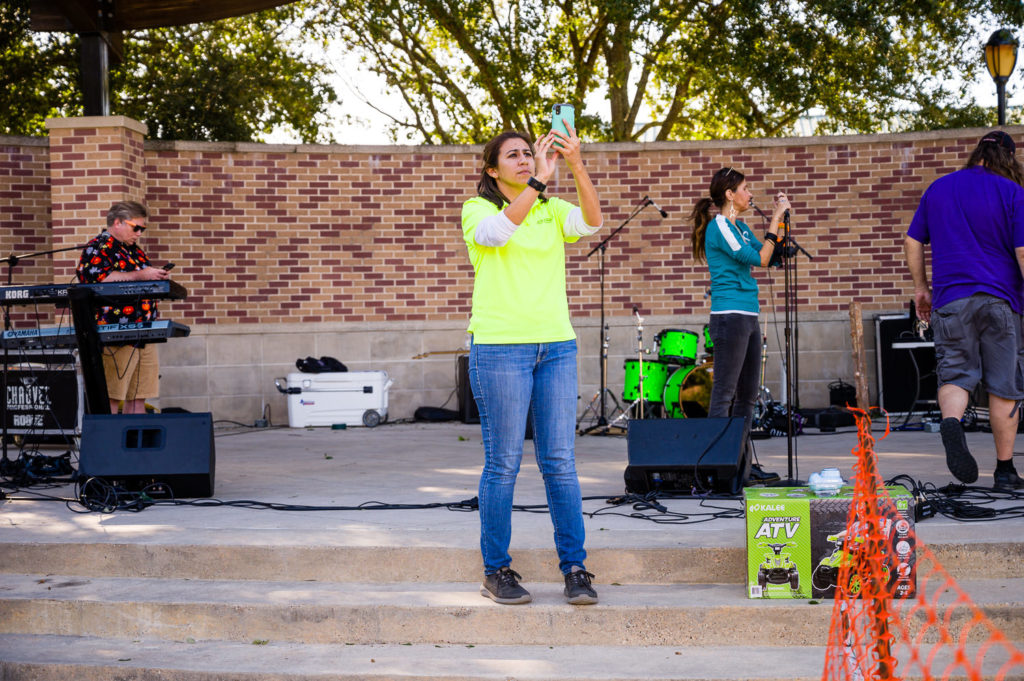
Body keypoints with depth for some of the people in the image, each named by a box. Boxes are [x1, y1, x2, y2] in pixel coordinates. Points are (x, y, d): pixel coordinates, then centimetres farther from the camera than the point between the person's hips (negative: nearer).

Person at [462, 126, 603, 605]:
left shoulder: (552, 211, 13)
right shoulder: (477, 210, 2)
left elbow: (592, 222, -9)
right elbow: (498, 231, -21)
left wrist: (576, 166, -23)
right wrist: (540, 180, -29)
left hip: (556, 345, 4)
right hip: (499, 346, -3)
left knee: (560, 462, 2)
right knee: (503, 463, -1)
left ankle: (575, 569, 7)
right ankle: (496, 571, 9)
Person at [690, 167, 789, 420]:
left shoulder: (740, 227, 15)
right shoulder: (719, 227, -11)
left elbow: (771, 255, 17)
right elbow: (760, 259, -14)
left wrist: (779, 217, 10)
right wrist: (776, 219, -9)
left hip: (748, 317, 10)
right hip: (730, 316, -10)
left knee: (748, 393, 11)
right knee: (725, 391, -9)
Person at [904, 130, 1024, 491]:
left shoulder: (938, 188, 11)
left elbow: (912, 241, 13)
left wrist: (921, 287, 22)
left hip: (950, 299, 2)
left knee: (955, 374, 3)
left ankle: (951, 422, -30)